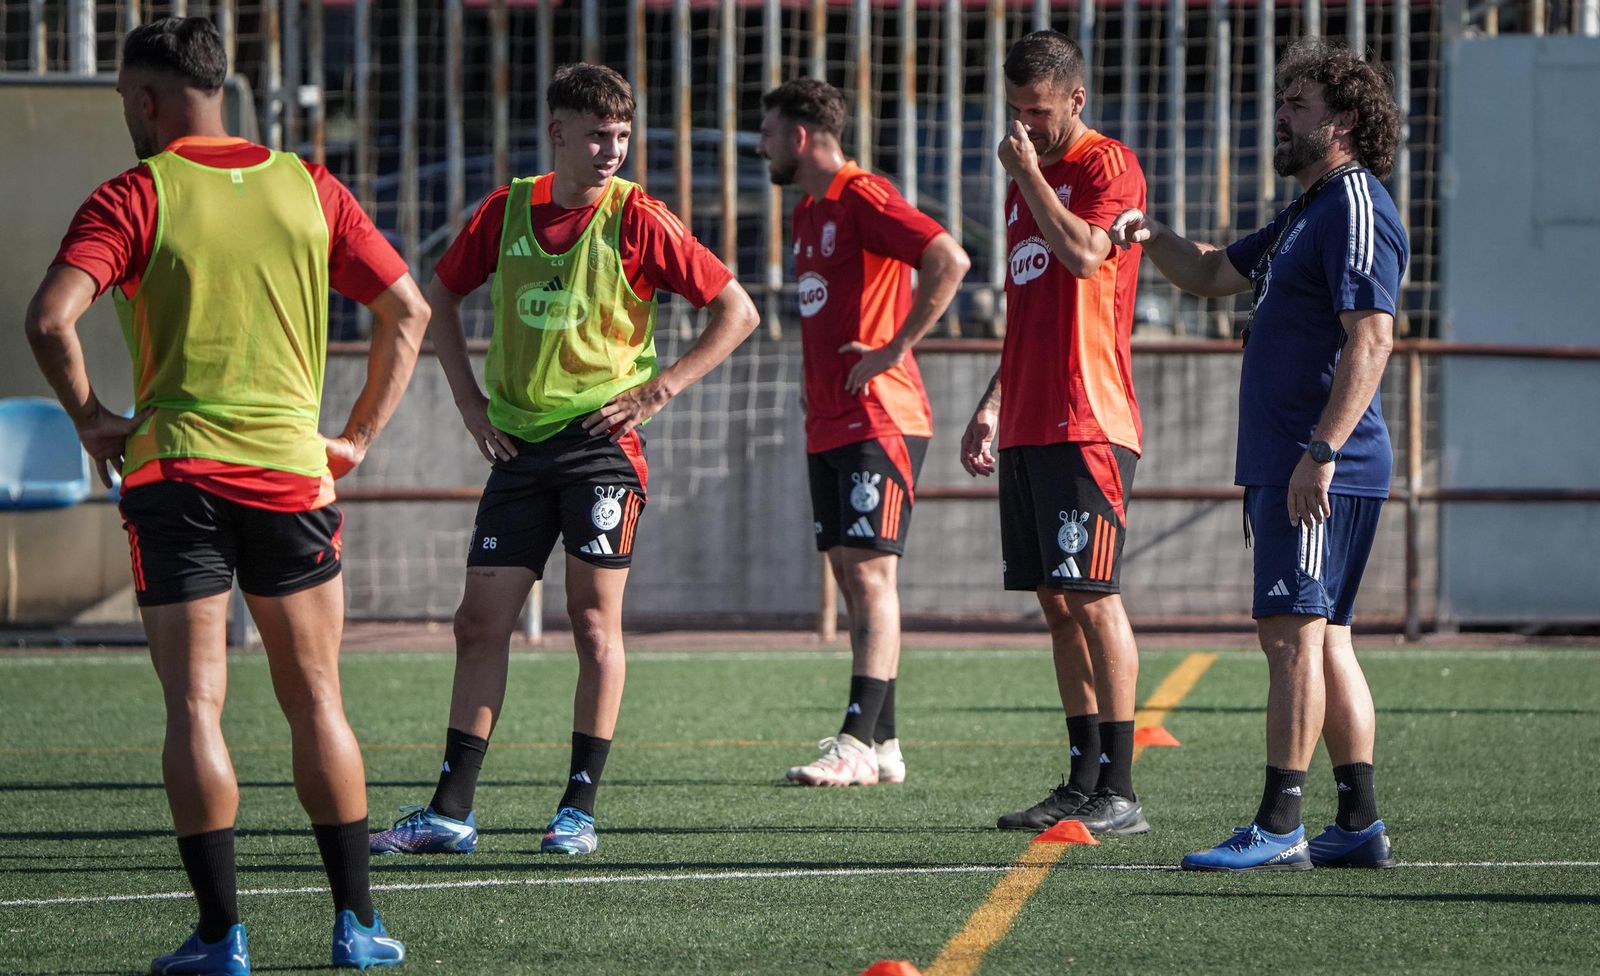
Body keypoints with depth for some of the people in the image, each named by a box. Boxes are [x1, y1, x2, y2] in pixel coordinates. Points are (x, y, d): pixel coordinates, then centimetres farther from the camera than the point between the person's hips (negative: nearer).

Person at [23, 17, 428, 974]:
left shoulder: (133, 196, -4)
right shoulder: (309, 187, 8)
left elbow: (51, 318, -17)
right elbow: (407, 310, 10)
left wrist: (91, 416, -2)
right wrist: (359, 435, 14)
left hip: (174, 472, -3)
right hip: (291, 468, 3)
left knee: (194, 707, -1)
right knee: (317, 701, 11)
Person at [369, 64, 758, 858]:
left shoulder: (635, 219, -6)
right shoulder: (507, 211, 3)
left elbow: (737, 311, -3)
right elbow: (441, 296, 19)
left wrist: (657, 390, -8)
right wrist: (471, 403, 10)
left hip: (600, 437, -4)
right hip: (520, 444, 4)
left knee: (594, 621, -3)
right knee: (481, 621, 1)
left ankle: (579, 812, 3)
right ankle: (450, 813, 5)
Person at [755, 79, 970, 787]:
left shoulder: (863, 198, -11)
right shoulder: (809, 211, 18)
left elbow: (949, 260, -23)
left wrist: (897, 348, -21)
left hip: (878, 421, -10)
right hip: (828, 427, 10)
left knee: (870, 573, -11)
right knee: (852, 581, 8)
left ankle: (859, 743, -15)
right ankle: (882, 746, 10)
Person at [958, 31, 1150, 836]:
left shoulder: (1107, 165, -5)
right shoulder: (1027, 181, 20)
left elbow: (1083, 253, -22)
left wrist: (1028, 173, -11)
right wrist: (992, 406, 21)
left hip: (1087, 425, -9)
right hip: (1028, 428, 9)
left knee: (1093, 597, -10)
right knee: (1056, 601, 8)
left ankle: (1119, 794, -10)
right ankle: (1083, 781, 12)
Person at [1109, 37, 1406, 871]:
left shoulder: (1356, 207, -12)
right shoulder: (1307, 213, 21)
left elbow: (1370, 338, -21)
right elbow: (1215, 274, 31)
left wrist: (1321, 451, -27)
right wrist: (1153, 237, 10)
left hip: (1322, 470, -10)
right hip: (1286, 461, 10)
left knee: (1293, 631, -13)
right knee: (1322, 638, 11)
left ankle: (1279, 828, -16)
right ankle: (1359, 825, 13)